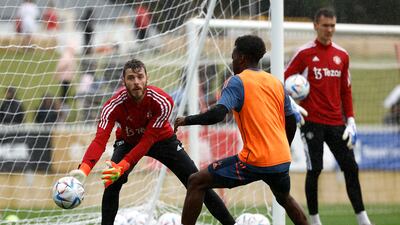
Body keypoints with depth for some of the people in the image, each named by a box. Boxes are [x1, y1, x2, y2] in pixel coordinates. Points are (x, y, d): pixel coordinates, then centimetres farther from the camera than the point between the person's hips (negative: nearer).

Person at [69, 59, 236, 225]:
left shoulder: (162, 102, -34)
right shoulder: (114, 105, -32)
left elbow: (148, 141, -38)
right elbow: (100, 140, -42)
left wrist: (122, 167, -52)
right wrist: (84, 169, -61)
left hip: (161, 139, 0)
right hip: (128, 141, 0)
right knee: (112, 183, -26)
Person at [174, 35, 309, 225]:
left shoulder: (237, 82, -5)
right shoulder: (276, 83, 13)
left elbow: (218, 114, -20)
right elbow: (291, 121, 18)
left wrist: (187, 120, -6)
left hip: (255, 161, -6)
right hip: (282, 160, 6)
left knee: (196, 182, 1)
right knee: (284, 198, 36)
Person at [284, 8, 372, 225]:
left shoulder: (342, 55, 10)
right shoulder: (304, 53, -3)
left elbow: (346, 91, 15)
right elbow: (284, 81, 0)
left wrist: (350, 121, 10)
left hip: (336, 123, 4)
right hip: (312, 121, -4)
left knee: (351, 168, 1)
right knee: (314, 170, -2)